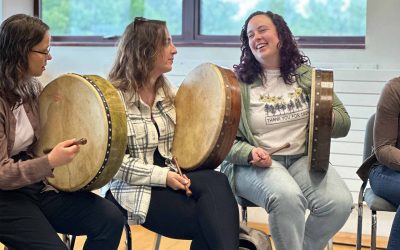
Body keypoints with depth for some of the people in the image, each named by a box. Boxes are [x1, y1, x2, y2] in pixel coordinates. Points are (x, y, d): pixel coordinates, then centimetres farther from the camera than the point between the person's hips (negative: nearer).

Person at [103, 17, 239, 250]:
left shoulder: (166, 92, 11)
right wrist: (162, 176, -21)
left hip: (169, 177, 6)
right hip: (132, 188, -6)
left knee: (217, 183, -26)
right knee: (207, 223, -23)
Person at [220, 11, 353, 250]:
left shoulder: (307, 76, 7)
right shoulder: (237, 83, -1)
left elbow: (344, 123, 8)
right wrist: (249, 153, -22)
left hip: (303, 159, 3)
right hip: (252, 166, -3)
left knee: (340, 203, -23)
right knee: (287, 196, -35)